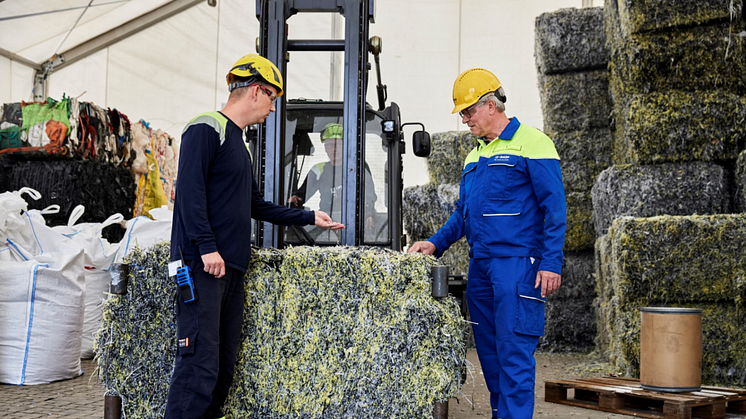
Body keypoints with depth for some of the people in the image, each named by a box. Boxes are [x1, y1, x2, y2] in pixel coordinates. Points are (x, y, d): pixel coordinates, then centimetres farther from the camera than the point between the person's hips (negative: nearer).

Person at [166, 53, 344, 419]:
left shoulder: (237, 142, 24)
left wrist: (308, 218, 32)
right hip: (203, 265, -10)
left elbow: (256, 206, 30)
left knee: (224, 366, 7)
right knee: (200, 363, -13)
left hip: (232, 267, 10)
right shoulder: (206, 128, -5)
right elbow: (190, 189, -16)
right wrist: (207, 247, -22)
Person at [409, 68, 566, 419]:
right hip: (480, 266, 8)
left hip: (517, 264, -8)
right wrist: (436, 243, 10)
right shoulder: (475, 156, 19)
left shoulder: (532, 143, -5)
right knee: (488, 350, 11)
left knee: (514, 350, -9)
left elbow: (554, 208, -10)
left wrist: (551, 263, -15)